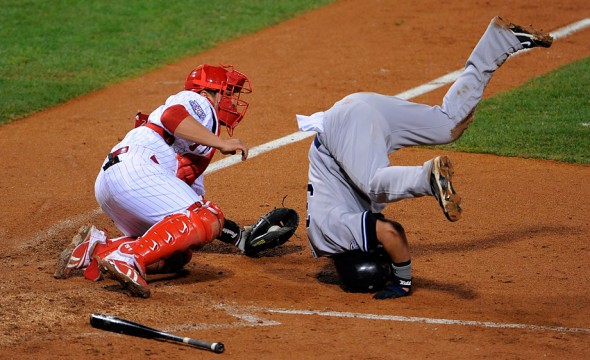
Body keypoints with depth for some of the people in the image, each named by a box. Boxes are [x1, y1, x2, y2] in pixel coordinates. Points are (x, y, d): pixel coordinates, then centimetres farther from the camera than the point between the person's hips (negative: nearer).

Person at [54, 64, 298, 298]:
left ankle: (96, 246, -8)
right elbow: (172, 116, -14)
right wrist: (221, 143, -14)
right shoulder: (197, 102, 12)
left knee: (177, 256, 4)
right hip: (134, 166, -9)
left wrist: (241, 236, 32)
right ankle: (128, 258, -37)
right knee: (206, 220, -20)